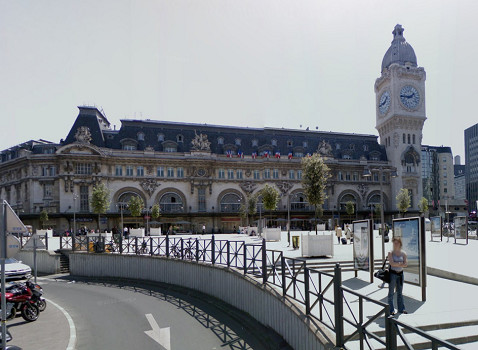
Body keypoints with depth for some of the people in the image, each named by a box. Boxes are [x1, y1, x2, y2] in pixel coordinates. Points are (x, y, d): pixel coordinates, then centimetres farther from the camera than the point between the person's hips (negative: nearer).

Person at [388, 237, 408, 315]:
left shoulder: (403, 253, 4)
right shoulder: (391, 253, -5)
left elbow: (406, 264, -5)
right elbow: (391, 263, -17)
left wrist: (396, 264, -18)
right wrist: (401, 264, -14)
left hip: (400, 273, 4)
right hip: (392, 273, -3)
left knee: (400, 292, 13)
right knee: (391, 292, 2)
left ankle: (401, 309, 23)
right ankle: (391, 310, 9)